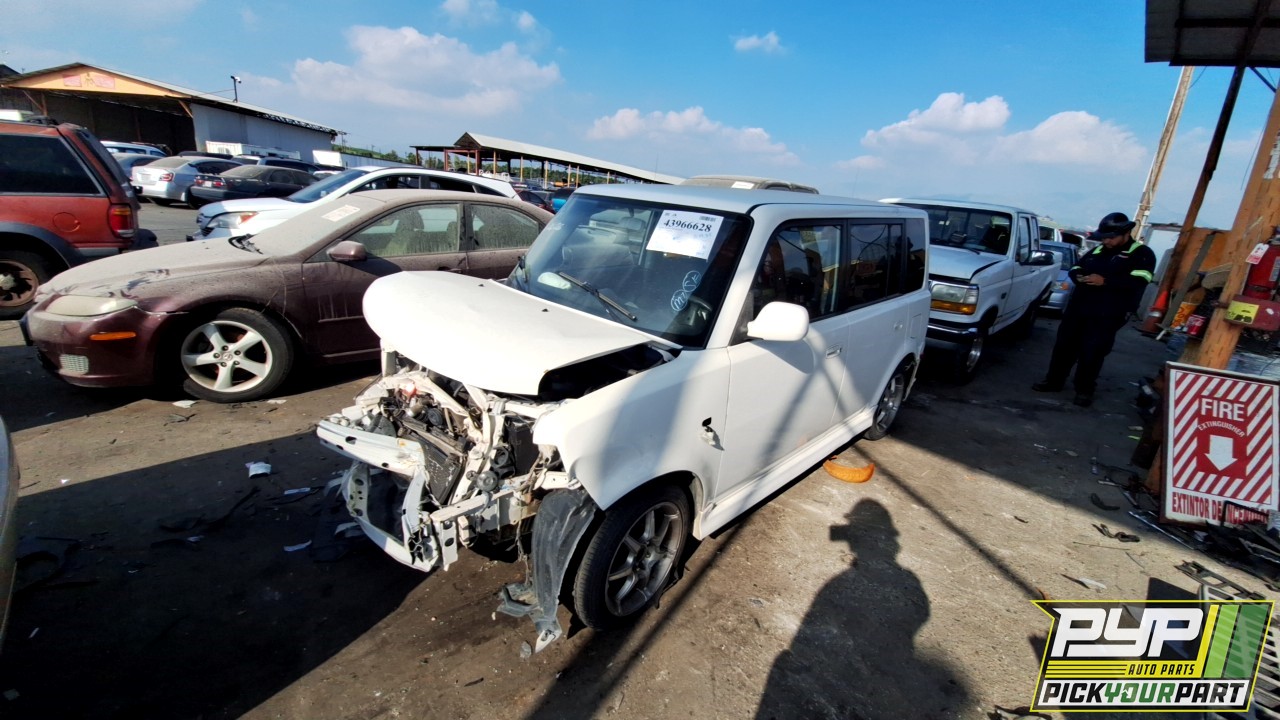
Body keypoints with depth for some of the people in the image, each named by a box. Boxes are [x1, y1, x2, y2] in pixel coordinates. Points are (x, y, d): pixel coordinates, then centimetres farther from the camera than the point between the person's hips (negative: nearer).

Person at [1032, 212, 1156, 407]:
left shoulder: (1142, 254, -1)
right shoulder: (1097, 251, 16)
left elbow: (1138, 282, -15)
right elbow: (1075, 268, 19)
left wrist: (1105, 281, -24)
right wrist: (1078, 275, -4)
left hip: (1107, 316, -5)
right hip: (1077, 308, 5)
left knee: (1091, 353, -3)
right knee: (1064, 345, 9)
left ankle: (1084, 390, 11)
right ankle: (1054, 380, 21)